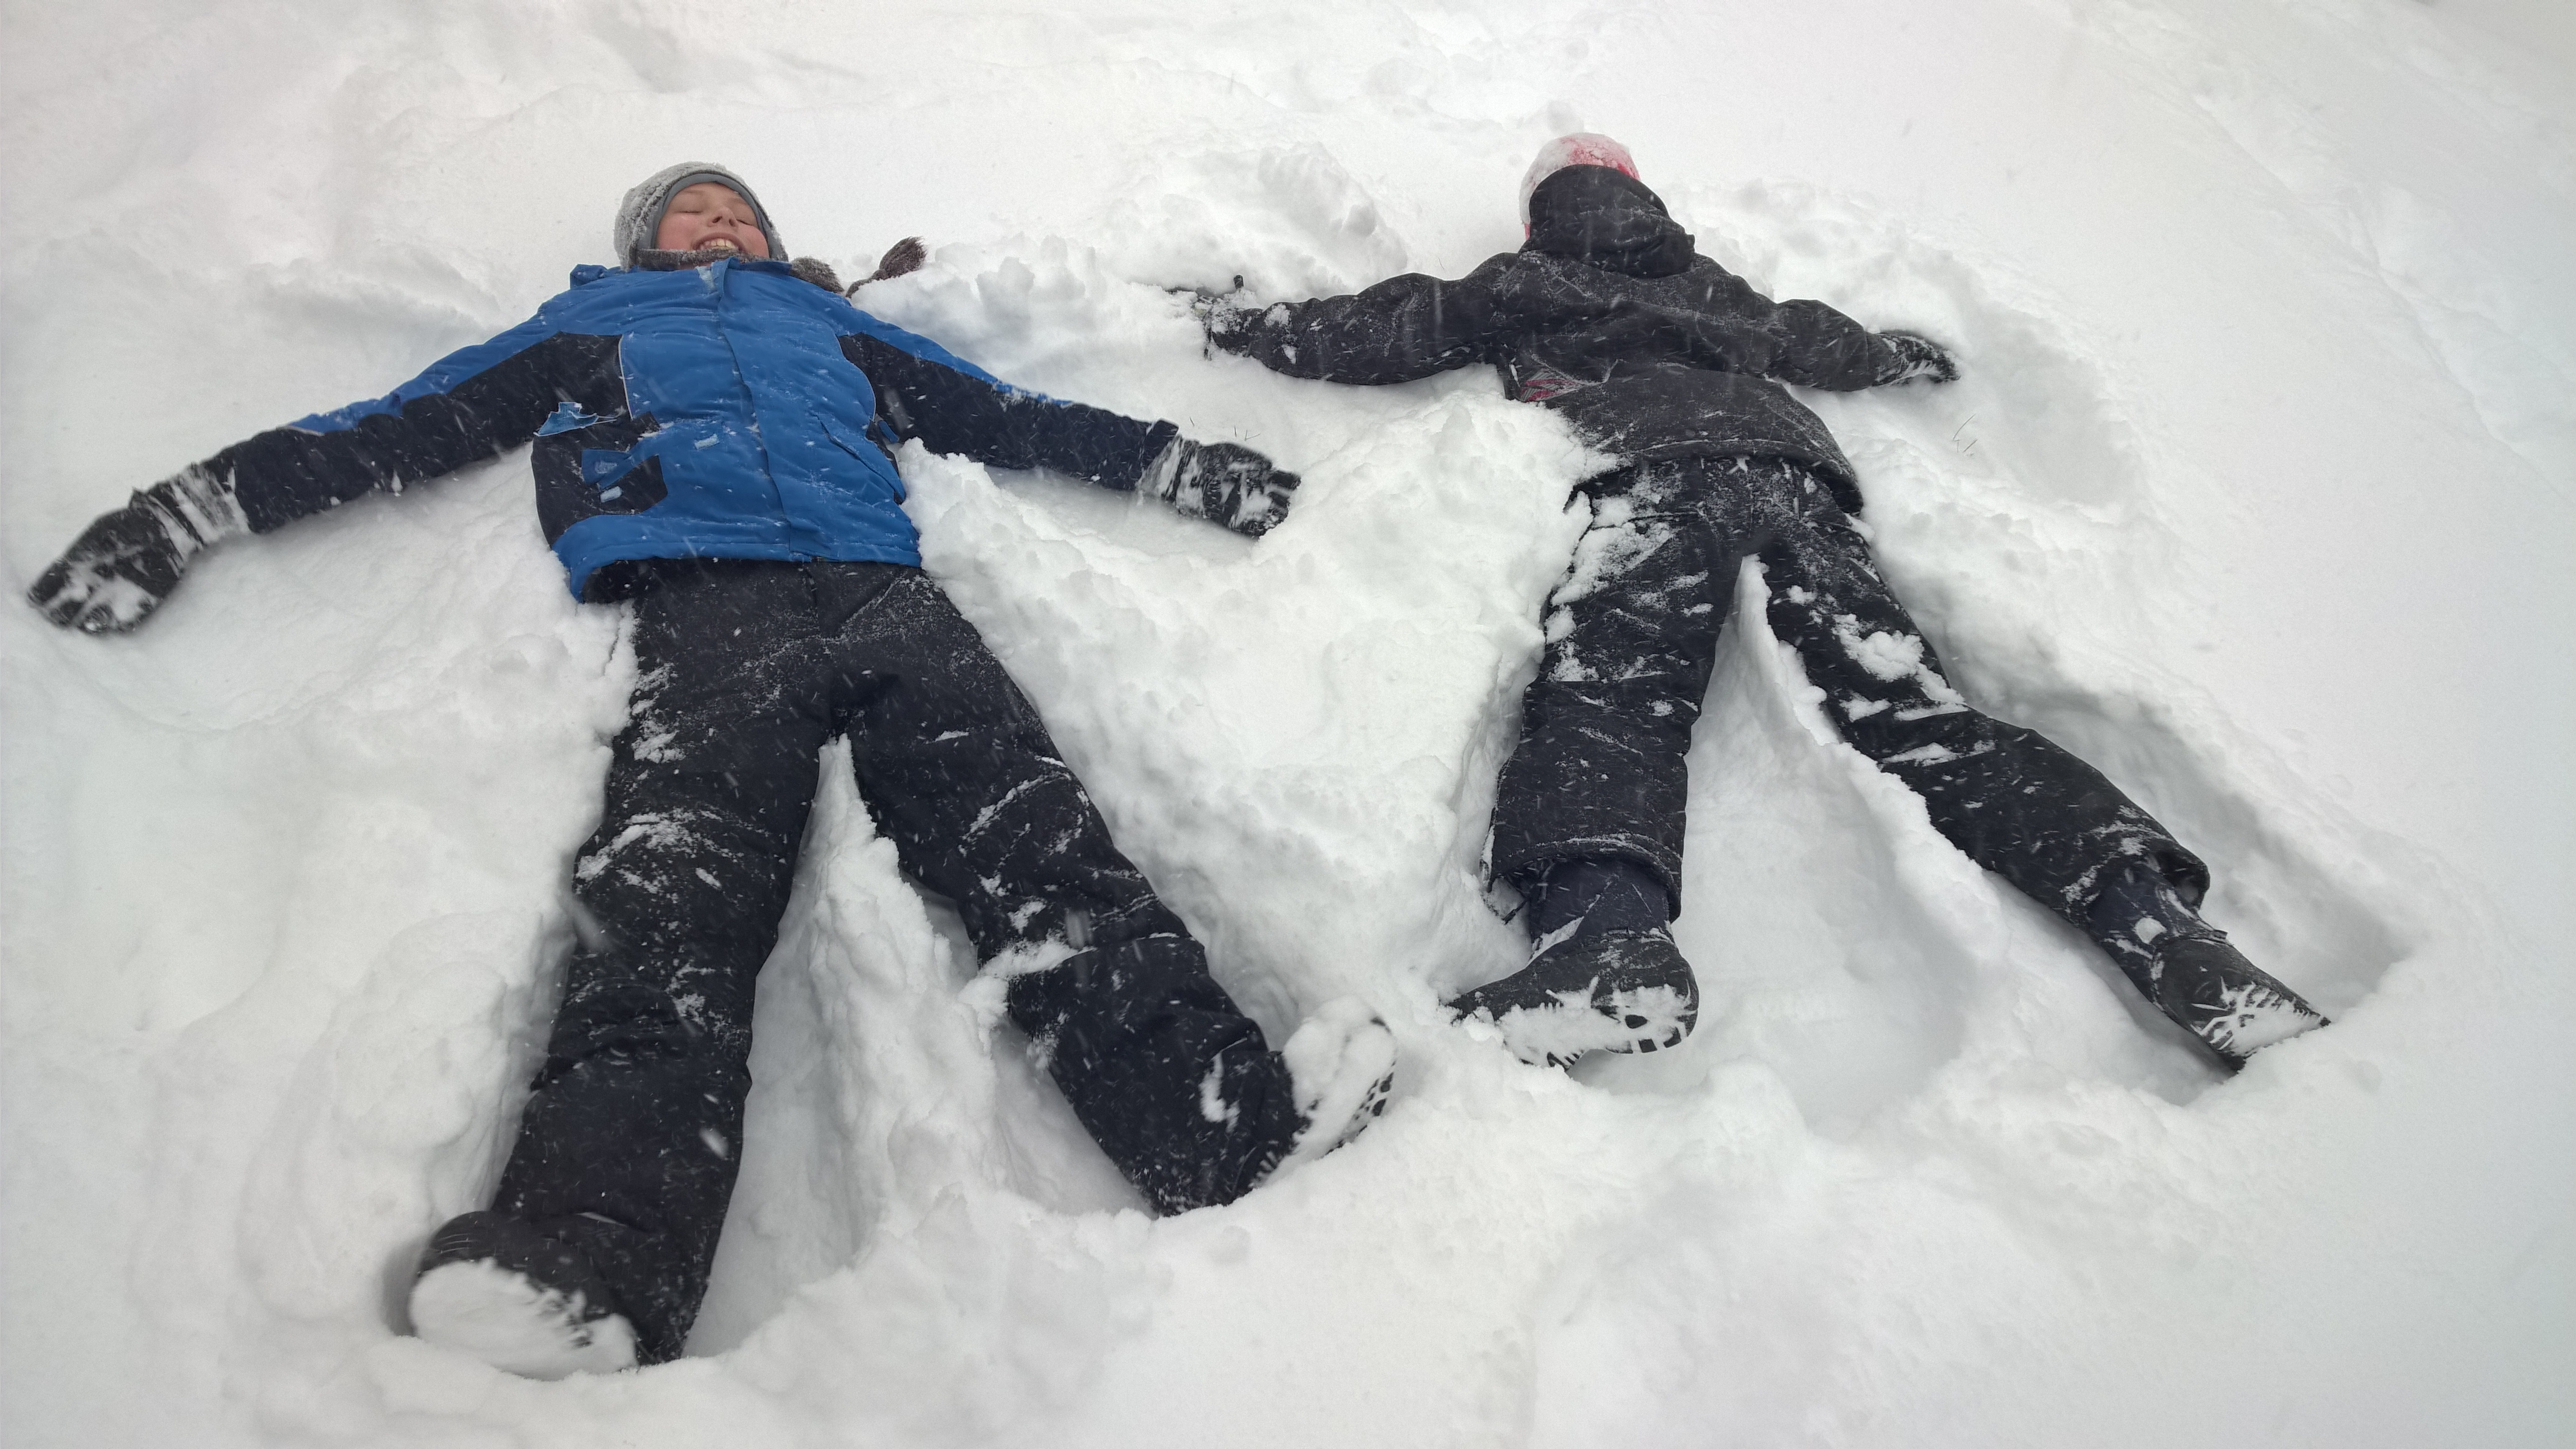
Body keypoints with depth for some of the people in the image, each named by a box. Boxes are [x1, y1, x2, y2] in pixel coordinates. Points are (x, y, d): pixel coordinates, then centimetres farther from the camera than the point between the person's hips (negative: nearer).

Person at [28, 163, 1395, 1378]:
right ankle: (584, 1264, -46)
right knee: (668, 910, -28)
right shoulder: (585, 326, 37)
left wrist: (1195, 471, 29)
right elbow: (400, 427, 31)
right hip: (703, 609, -1)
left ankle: (1225, 1125, -40)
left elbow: (1016, 419, 35)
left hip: (885, 596, 2)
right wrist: (184, 511, 23)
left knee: (1038, 847, -24)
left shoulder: (844, 329, 39)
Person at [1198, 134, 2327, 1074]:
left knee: (1602, 696, -24)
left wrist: (1242, 321, 38)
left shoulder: (1523, 287, 25)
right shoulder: (1718, 293, 37)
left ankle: (1607, 930, -53)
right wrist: (1909, 354, 70)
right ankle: (2150, 909, -21)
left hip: (1654, 477, -4)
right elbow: (1826, 343, 49)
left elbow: (1387, 329, 26)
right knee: (1915, 713, -6)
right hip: (1795, 478, 5)